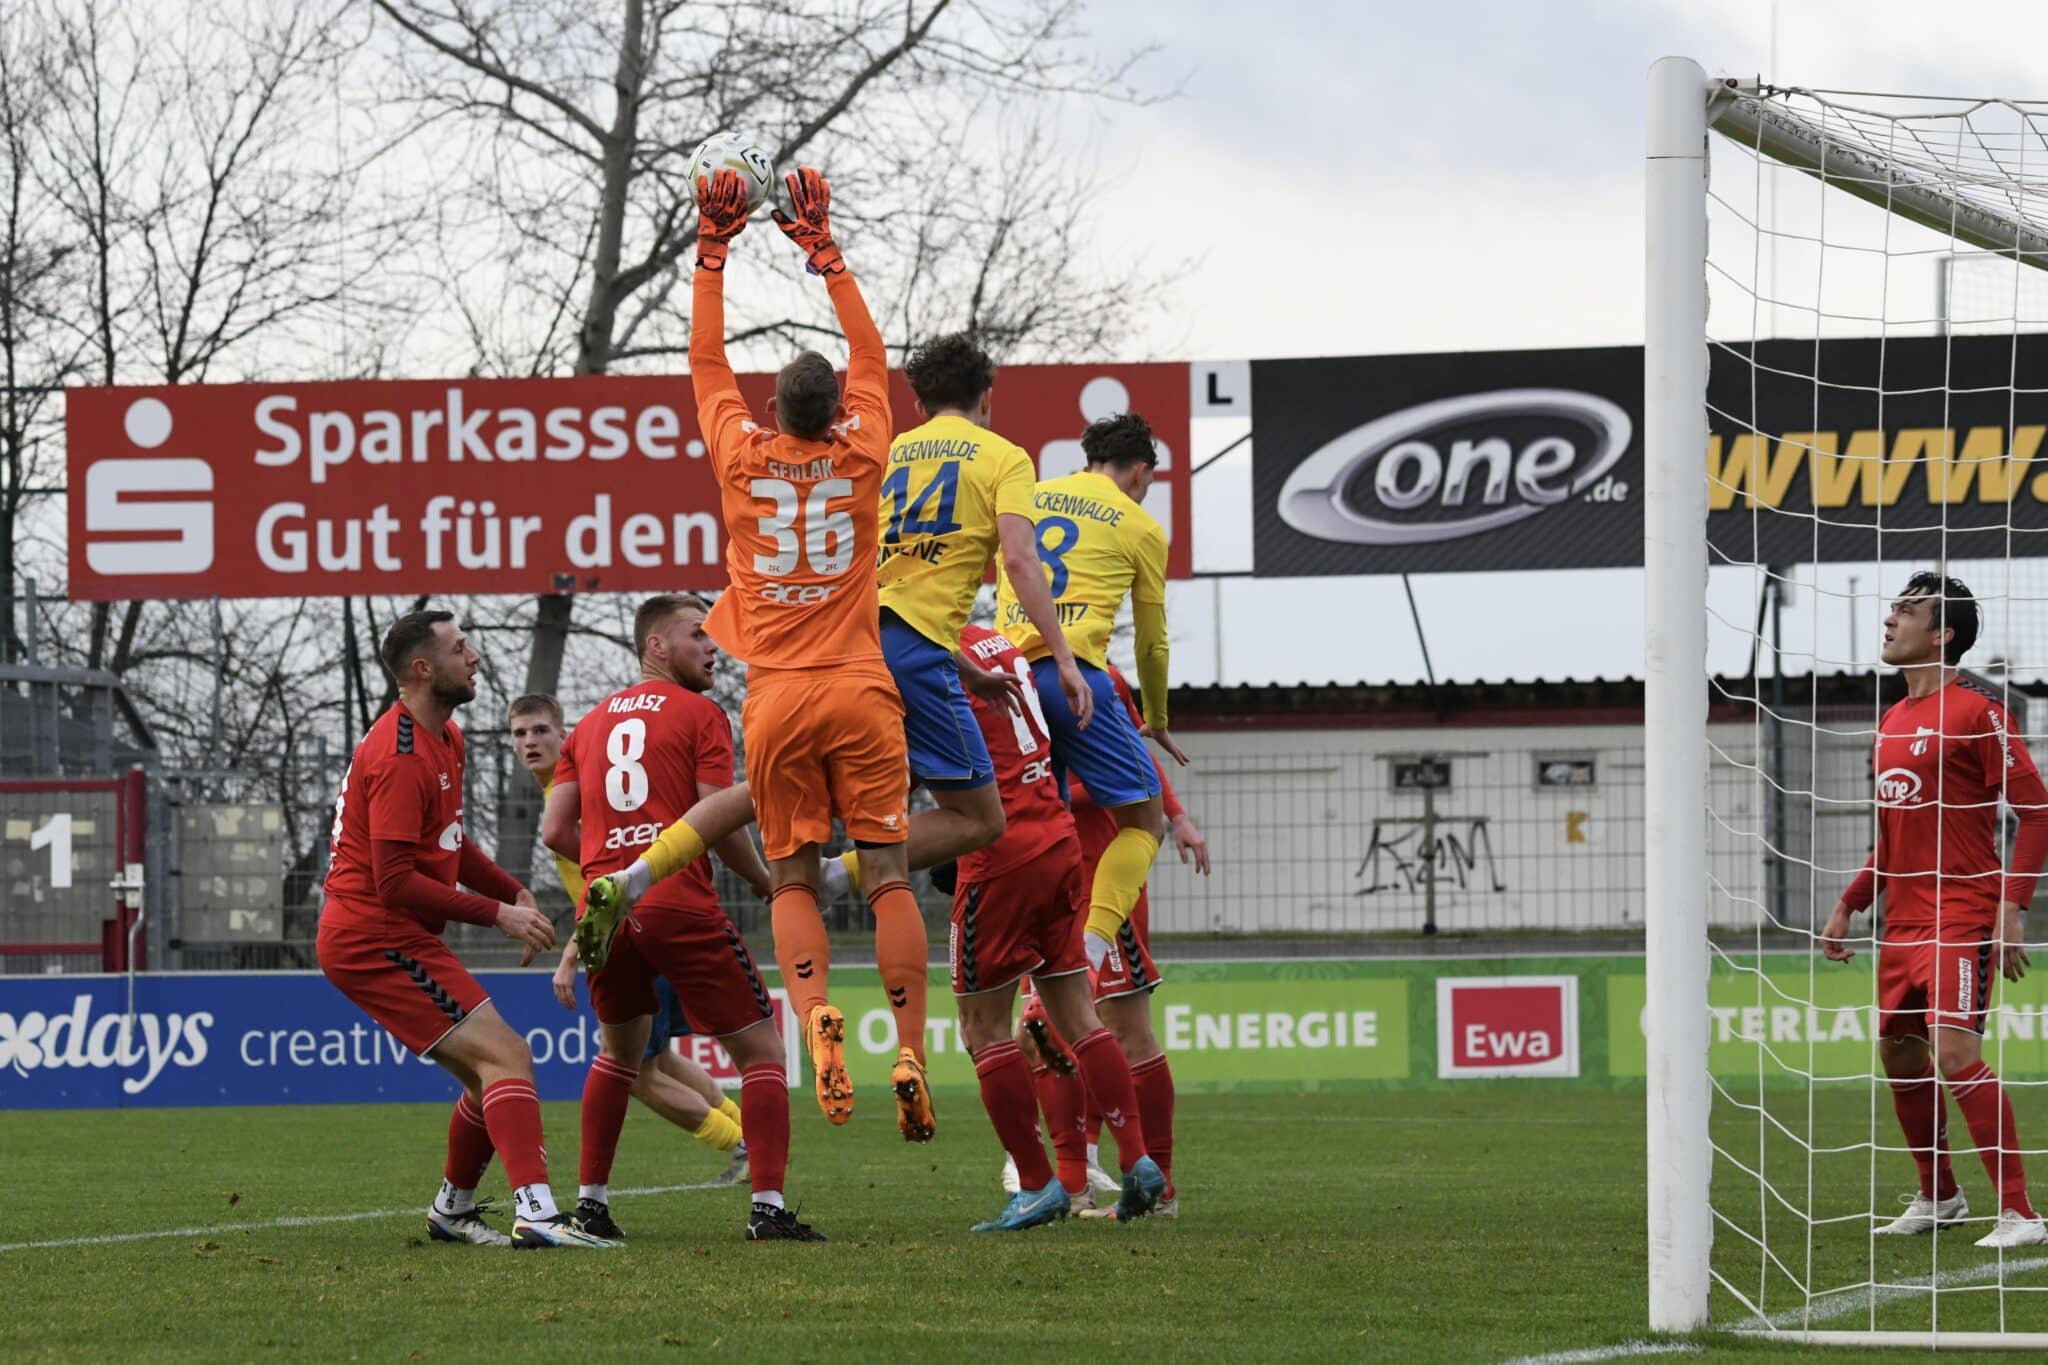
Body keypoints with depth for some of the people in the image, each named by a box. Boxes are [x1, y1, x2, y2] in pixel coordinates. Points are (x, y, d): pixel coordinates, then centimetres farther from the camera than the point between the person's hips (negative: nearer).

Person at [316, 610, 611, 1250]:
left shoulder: (445, 739, 15)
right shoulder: (401, 757, -18)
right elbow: (395, 883, -21)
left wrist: (514, 893, 12)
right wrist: (498, 914, -18)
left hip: (378, 938, 10)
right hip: (376, 937, -10)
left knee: (490, 1074, 16)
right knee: (506, 1056, -19)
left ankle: (454, 1209, 29)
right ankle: (534, 1211, -30)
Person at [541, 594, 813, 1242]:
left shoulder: (593, 722, 17)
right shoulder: (701, 715, 0)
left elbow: (556, 831, 13)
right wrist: (770, 882, 8)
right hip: (679, 908, -6)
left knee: (619, 1051, 26)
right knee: (760, 1049, 2)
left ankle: (590, 1206, 21)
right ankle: (768, 1208, -10)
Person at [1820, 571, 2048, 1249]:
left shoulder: (1976, 711, -9)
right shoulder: (1892, 721, 16)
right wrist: (1848, 905, 21)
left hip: (1962, 916, -9)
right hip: (1903, 918, 9)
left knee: (1956, 1049, -20)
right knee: (1899, 1054, 13)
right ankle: (1938, 1199, 31)